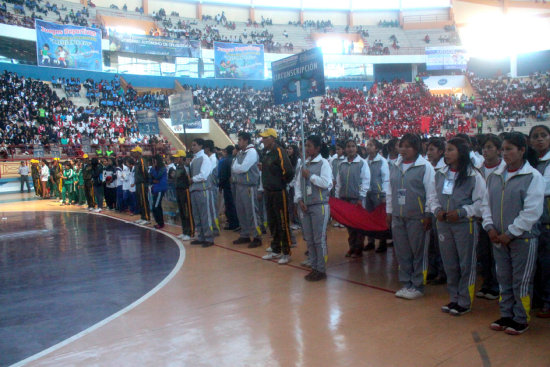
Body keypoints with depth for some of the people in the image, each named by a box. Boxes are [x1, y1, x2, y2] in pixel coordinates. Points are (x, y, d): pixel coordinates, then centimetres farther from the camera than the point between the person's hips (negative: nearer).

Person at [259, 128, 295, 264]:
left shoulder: (279, 152, -16)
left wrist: (282, 183, -7)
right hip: (268, 192, 9)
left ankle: (286, 253, 10)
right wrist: (266, 186, 15)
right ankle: (276, 251, 29)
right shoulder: (266, 152, 9)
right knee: (272, 223, 16)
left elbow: (289, 171, -22)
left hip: (278, 193, -9)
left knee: (283, 223, 0)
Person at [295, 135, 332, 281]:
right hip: (305, 205, 6)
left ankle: (321, 270, 8)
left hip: (319, 205, -6)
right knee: (309, 239, 10)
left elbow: (327, 183, -17)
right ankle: (313, 266, 22)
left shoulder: (323, 163, -5)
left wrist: (310, 176, -11)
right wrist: (299, 199, -1)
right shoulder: (304, 164, 12)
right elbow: (298, 183, 11)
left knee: (319, 239, -2)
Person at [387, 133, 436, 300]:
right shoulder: (394, 166, 11)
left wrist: (428, 215, -8)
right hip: (398, 217, 5)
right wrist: (389, 212, 15)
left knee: (418, 252, 2)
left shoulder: (425, 166, -5)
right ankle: (406, 283, 23)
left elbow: (431, 193, -6)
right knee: (402, 252, 10)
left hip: (417, 217, -5)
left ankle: (418, 286, 15)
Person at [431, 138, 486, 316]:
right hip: (443, 224, 5)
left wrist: (461, 212, -17)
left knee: (466, 264, 3)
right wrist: (437, 210, -4)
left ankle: (465, 302, 16)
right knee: (449, 264, 13)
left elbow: (481, 201, -9)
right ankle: (454, 298, 26)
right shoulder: (440, 174, 8)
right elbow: (435, 197, 15)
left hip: (465, 224, -5)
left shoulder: (473, 176, -8)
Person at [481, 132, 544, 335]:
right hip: (498, 239, 5)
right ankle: (506, 315, 27)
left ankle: (521, 319, 18)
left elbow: (532, 211, -15)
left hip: (523, 239, -5)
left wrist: (510, 233, -15)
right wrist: (490, 227, -4)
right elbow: (486, 204, 10)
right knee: (504, 280, 14)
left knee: (522, 282, 4)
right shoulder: (495, 176, 8)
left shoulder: (533, 176, -9)